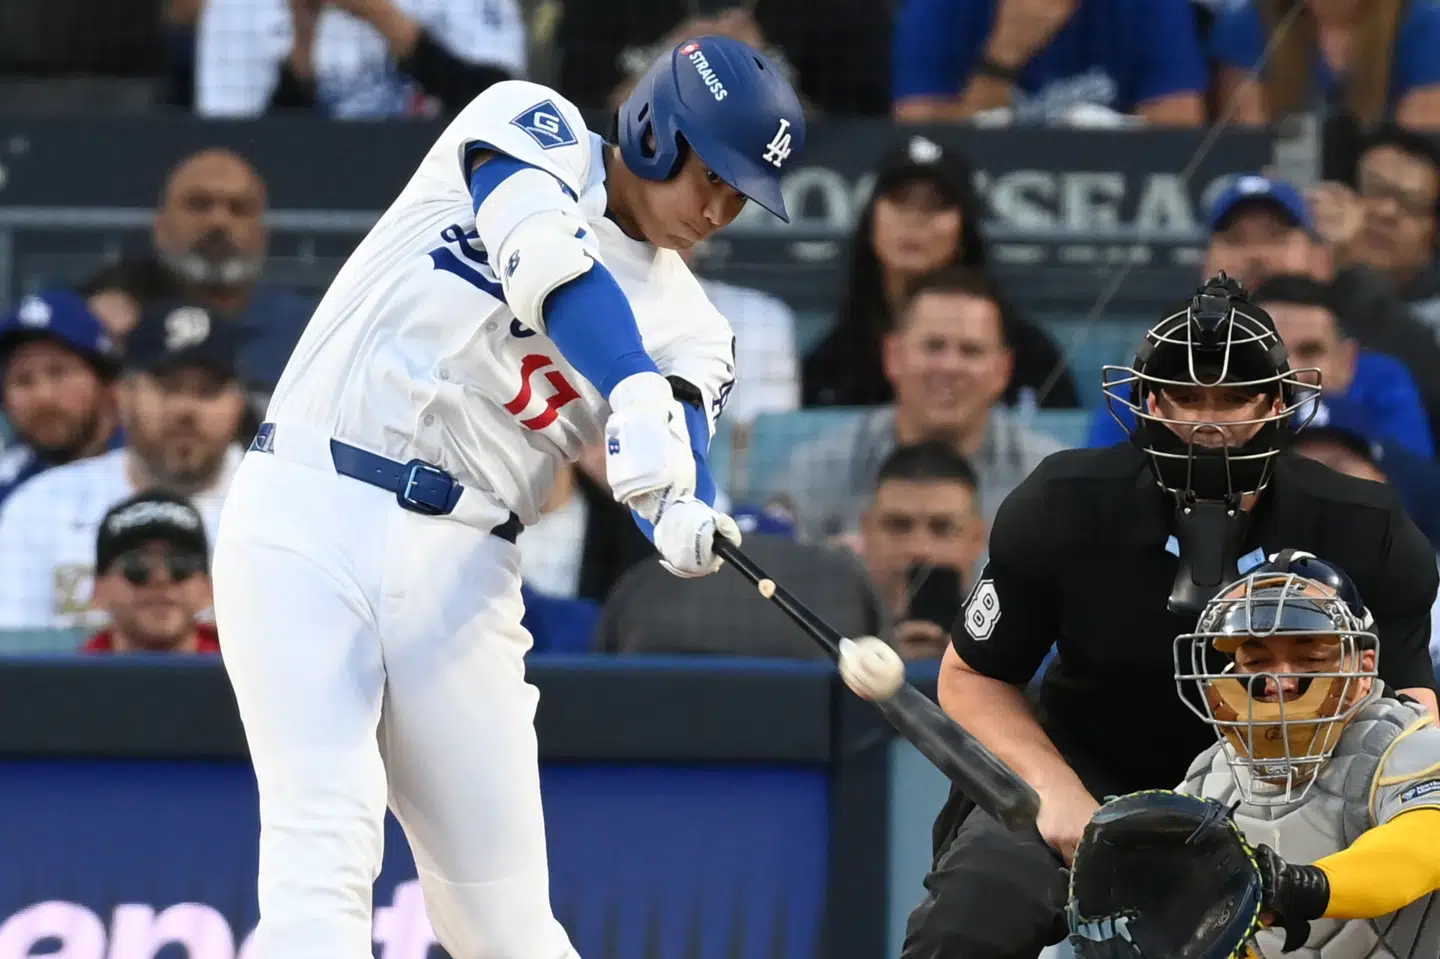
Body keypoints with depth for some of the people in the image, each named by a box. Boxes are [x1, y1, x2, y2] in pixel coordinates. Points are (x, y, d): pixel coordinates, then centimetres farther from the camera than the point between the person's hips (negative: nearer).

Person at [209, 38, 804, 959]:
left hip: (460, 568, 5)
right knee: (324, 858, -18)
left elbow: (675, 445, -6)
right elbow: (544, 257, -18)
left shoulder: (686, 323, 13)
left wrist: (687, 524, -31)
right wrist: (635, 395, -34)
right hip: (311, 513, -5)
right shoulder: (532, 128, 3)